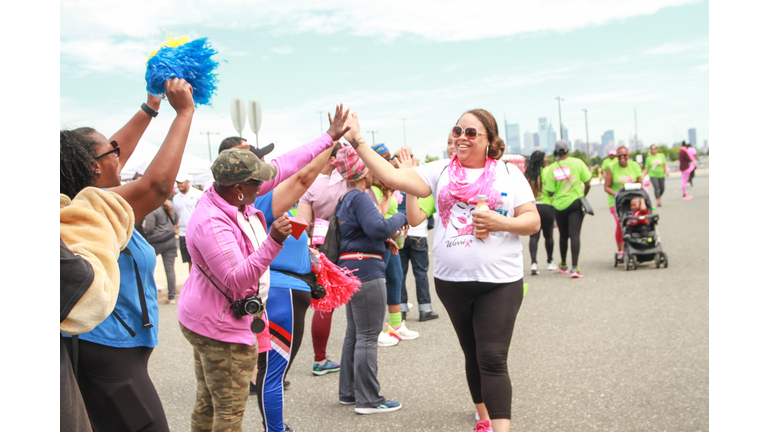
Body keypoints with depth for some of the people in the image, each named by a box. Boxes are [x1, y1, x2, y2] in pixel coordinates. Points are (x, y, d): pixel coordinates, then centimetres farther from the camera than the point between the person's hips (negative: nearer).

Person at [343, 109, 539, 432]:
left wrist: (502, 223, -19)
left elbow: (533, 221, 0)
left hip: (500, 284, -3)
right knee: (473, 355, 19)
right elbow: (393, 177, -7)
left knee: (493, 360, -8)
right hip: (452, 282, 3)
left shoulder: (508, 174, 1)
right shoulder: (441, 171, 4)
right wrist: (357, 142, -13)